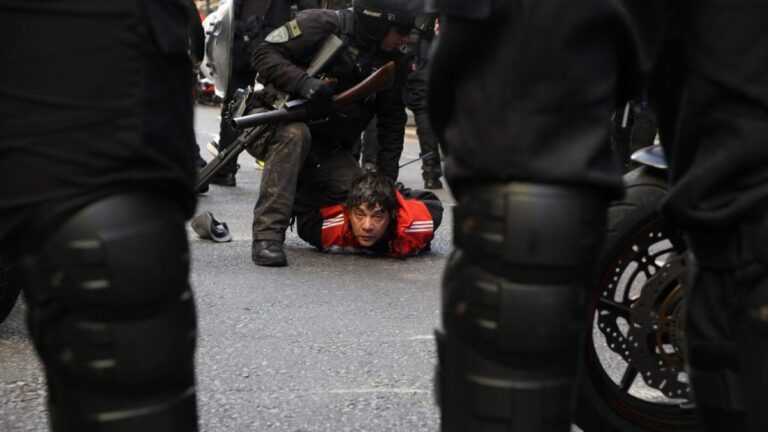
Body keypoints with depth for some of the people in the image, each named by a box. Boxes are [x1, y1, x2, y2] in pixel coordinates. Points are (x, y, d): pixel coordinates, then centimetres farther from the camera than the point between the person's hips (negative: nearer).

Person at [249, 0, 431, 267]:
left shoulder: (393, 62, 0)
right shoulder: (320, 25, -16)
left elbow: (392, 120, 6)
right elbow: (265, 54, -16)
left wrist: (387, 177, -1)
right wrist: (304, 82, -32)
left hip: (327, 148, 5)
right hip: (278, 121, -5)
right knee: (295, 135, -39)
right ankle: (267, 236, -37)